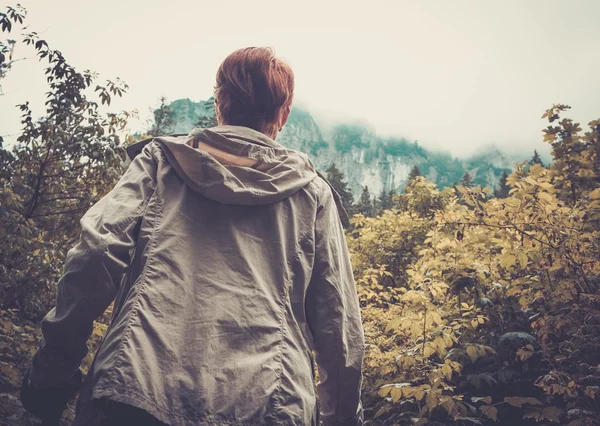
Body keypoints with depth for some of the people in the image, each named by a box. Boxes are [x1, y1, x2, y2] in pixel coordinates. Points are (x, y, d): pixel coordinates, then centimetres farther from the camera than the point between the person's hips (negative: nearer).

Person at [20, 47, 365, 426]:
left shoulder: (160, 160, 10)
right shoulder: (312, 192, 12)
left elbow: (98, 252, -4)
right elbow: (339, 323, 10)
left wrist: (52, 373, 3)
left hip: (140, 389, 0)